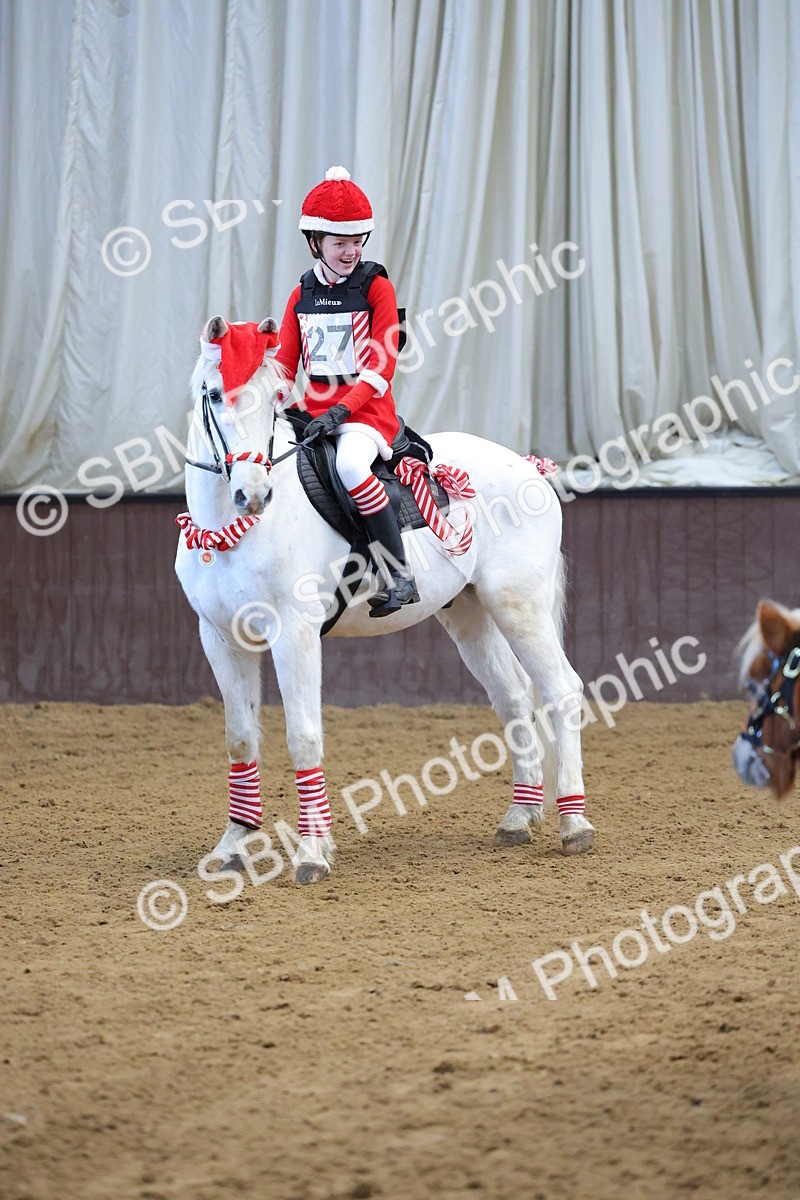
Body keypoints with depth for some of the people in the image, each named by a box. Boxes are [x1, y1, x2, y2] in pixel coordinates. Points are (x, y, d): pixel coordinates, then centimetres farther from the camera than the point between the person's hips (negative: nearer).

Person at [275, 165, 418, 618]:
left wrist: (340, 410, -24)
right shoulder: (302, 295, 11)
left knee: (349, 465, -36)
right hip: (313, 411, 7)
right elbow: (285, 364, 14)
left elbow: (382, 365, -12)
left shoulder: (376, 287, -4)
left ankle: (401, 574, -31)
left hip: (368, 410, -7)